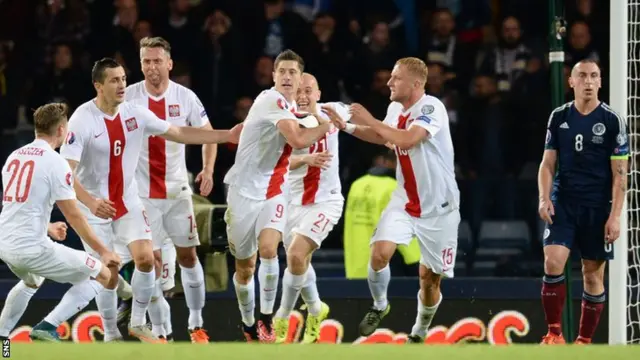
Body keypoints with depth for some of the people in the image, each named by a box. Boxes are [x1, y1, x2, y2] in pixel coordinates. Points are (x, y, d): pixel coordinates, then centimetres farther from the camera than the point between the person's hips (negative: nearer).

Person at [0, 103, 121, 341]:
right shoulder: (56, 163, -10)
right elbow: (74, 217, -9)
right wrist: (103, 251, 1)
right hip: (33, 247, -8)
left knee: (31, 281, 40)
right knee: (101, 275, 4)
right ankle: (48, 327, -7)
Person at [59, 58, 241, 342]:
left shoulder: (134, 113, -5)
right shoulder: (82, 120, -21)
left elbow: (179, 133, 5)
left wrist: (227, 136, 0)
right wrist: (91, 202, -42)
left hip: (128, 202, 4)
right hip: (95, 207, -4)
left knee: (145, 258, -11)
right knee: (108, 273, -3)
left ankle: (138, 324, 8)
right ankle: (111, 336, 16)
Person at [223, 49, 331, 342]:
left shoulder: (291, 108, 9)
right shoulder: (271, 101, -16)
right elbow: (298, 140, -27)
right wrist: (328, 124, -16)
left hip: (273, 193, 5)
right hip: (244, 191, -5)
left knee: (268, 249, -22)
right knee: (244, 266, 7)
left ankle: (266, 319, -13)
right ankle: (249, 326, 27)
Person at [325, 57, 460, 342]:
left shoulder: (431, 108, -20)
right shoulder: (395, 109, 2)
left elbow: (408, 139, -35)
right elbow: (383, 137, 24)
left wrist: (369, 120, -25)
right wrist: (347, 126, 9)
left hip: (438, 206, -5)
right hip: (404, 200, 5)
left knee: (430, 277, 5)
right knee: (380, 252, -18)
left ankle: (420, 332, 29)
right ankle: (379, 306, 8)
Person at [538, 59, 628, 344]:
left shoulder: (612, 121, -3)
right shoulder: (558, 118, 5)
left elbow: (619, 173, -3)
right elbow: (548, 164, 9)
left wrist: (615, 215, -10)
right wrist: (544, 198, -6)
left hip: (597, 208, -1)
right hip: (562, 204, 1)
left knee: (593, 275, 2)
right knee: (553, 262, -16)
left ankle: (585, 341, 12)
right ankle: (554, 333, -7)